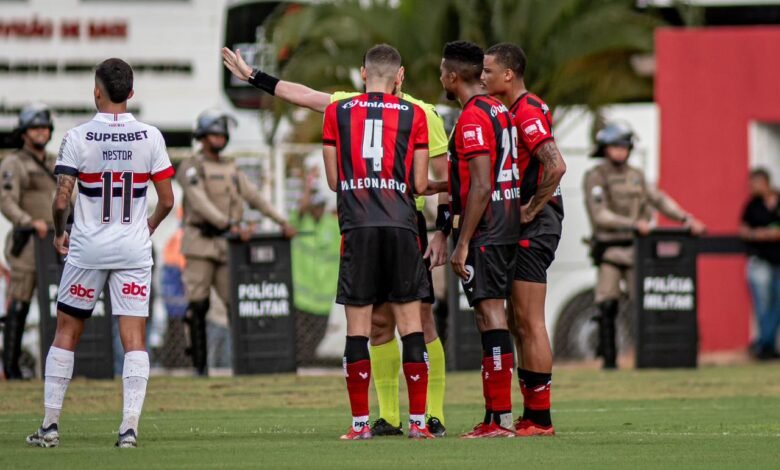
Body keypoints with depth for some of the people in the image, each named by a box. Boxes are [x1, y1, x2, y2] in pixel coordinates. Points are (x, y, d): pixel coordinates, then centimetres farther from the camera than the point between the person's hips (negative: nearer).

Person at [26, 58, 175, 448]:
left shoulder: (78, 138, -9)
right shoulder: (150, 138, -3)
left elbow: (61, 200, -11)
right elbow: (167, 200, 0)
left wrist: (58, 233, 8)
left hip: (87, 248, -1)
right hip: (134, 250, 1)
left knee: (66, 331, 11)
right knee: (134, 338, 0)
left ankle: (50, 424, 12)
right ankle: (129, 427, -9)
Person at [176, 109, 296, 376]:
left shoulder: (231, 170, 17)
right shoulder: (190, 169, -3)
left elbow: (255, 197, 9)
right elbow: (201, 204, -17)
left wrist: (282, 222, -4)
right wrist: (233, 226, -27)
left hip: (227, 244, 5)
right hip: (200, 244, -5)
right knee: (198, 306, -3)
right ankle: (200, 364, 1)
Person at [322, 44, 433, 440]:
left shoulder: (336, 112, 6)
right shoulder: (414, 115, 4)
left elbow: (333, 180, 9)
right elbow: (420, 184, 4)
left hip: (357, 227, 0)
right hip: (401, 227, 0)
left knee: (357, 326, 2)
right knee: (410, 322, 4)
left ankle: (360, 422, 1)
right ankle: (418, 419, 2)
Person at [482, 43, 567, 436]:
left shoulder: (527, 112, -14)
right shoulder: (512, 112, 17)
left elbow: (555, 166, -26)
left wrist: (532, 209, -18)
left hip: (534, 226, -11)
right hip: (520, 228, 11)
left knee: (530, 322, -9)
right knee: (518, 323, 12)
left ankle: (540, 419, -7)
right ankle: (532, 414, 15)